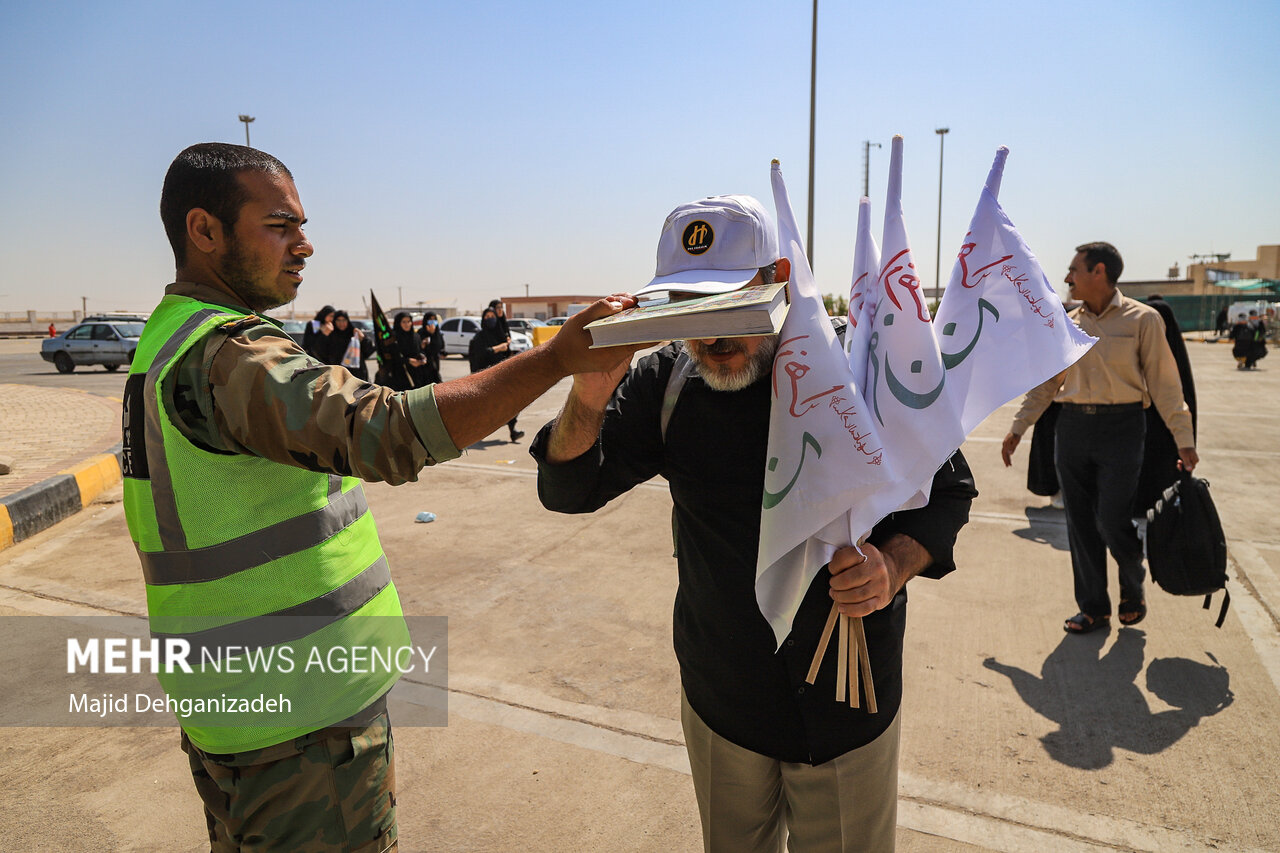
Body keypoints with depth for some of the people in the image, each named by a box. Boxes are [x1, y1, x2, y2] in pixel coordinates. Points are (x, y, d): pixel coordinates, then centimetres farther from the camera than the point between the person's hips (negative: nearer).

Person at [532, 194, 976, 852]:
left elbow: (947, 491, -3)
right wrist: (587, 399, -30)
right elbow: (568, 492, -10)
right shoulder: (666, 383, -10)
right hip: (718, 697, 2)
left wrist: (895, 562, -23)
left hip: (846, 700, -2)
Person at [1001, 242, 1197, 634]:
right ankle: (1093, 608, 21)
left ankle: (1133, 587, 25)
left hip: (1121, 427, -4)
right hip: (1072, 426, 4)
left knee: (1112, 520, -6)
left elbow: (1164, 382, -3)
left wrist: (1184, 439, -8)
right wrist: (1017, 428, 10)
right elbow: (1045, 382, 12)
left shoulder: (1142, 319, -3)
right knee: (1080, 523, 7)